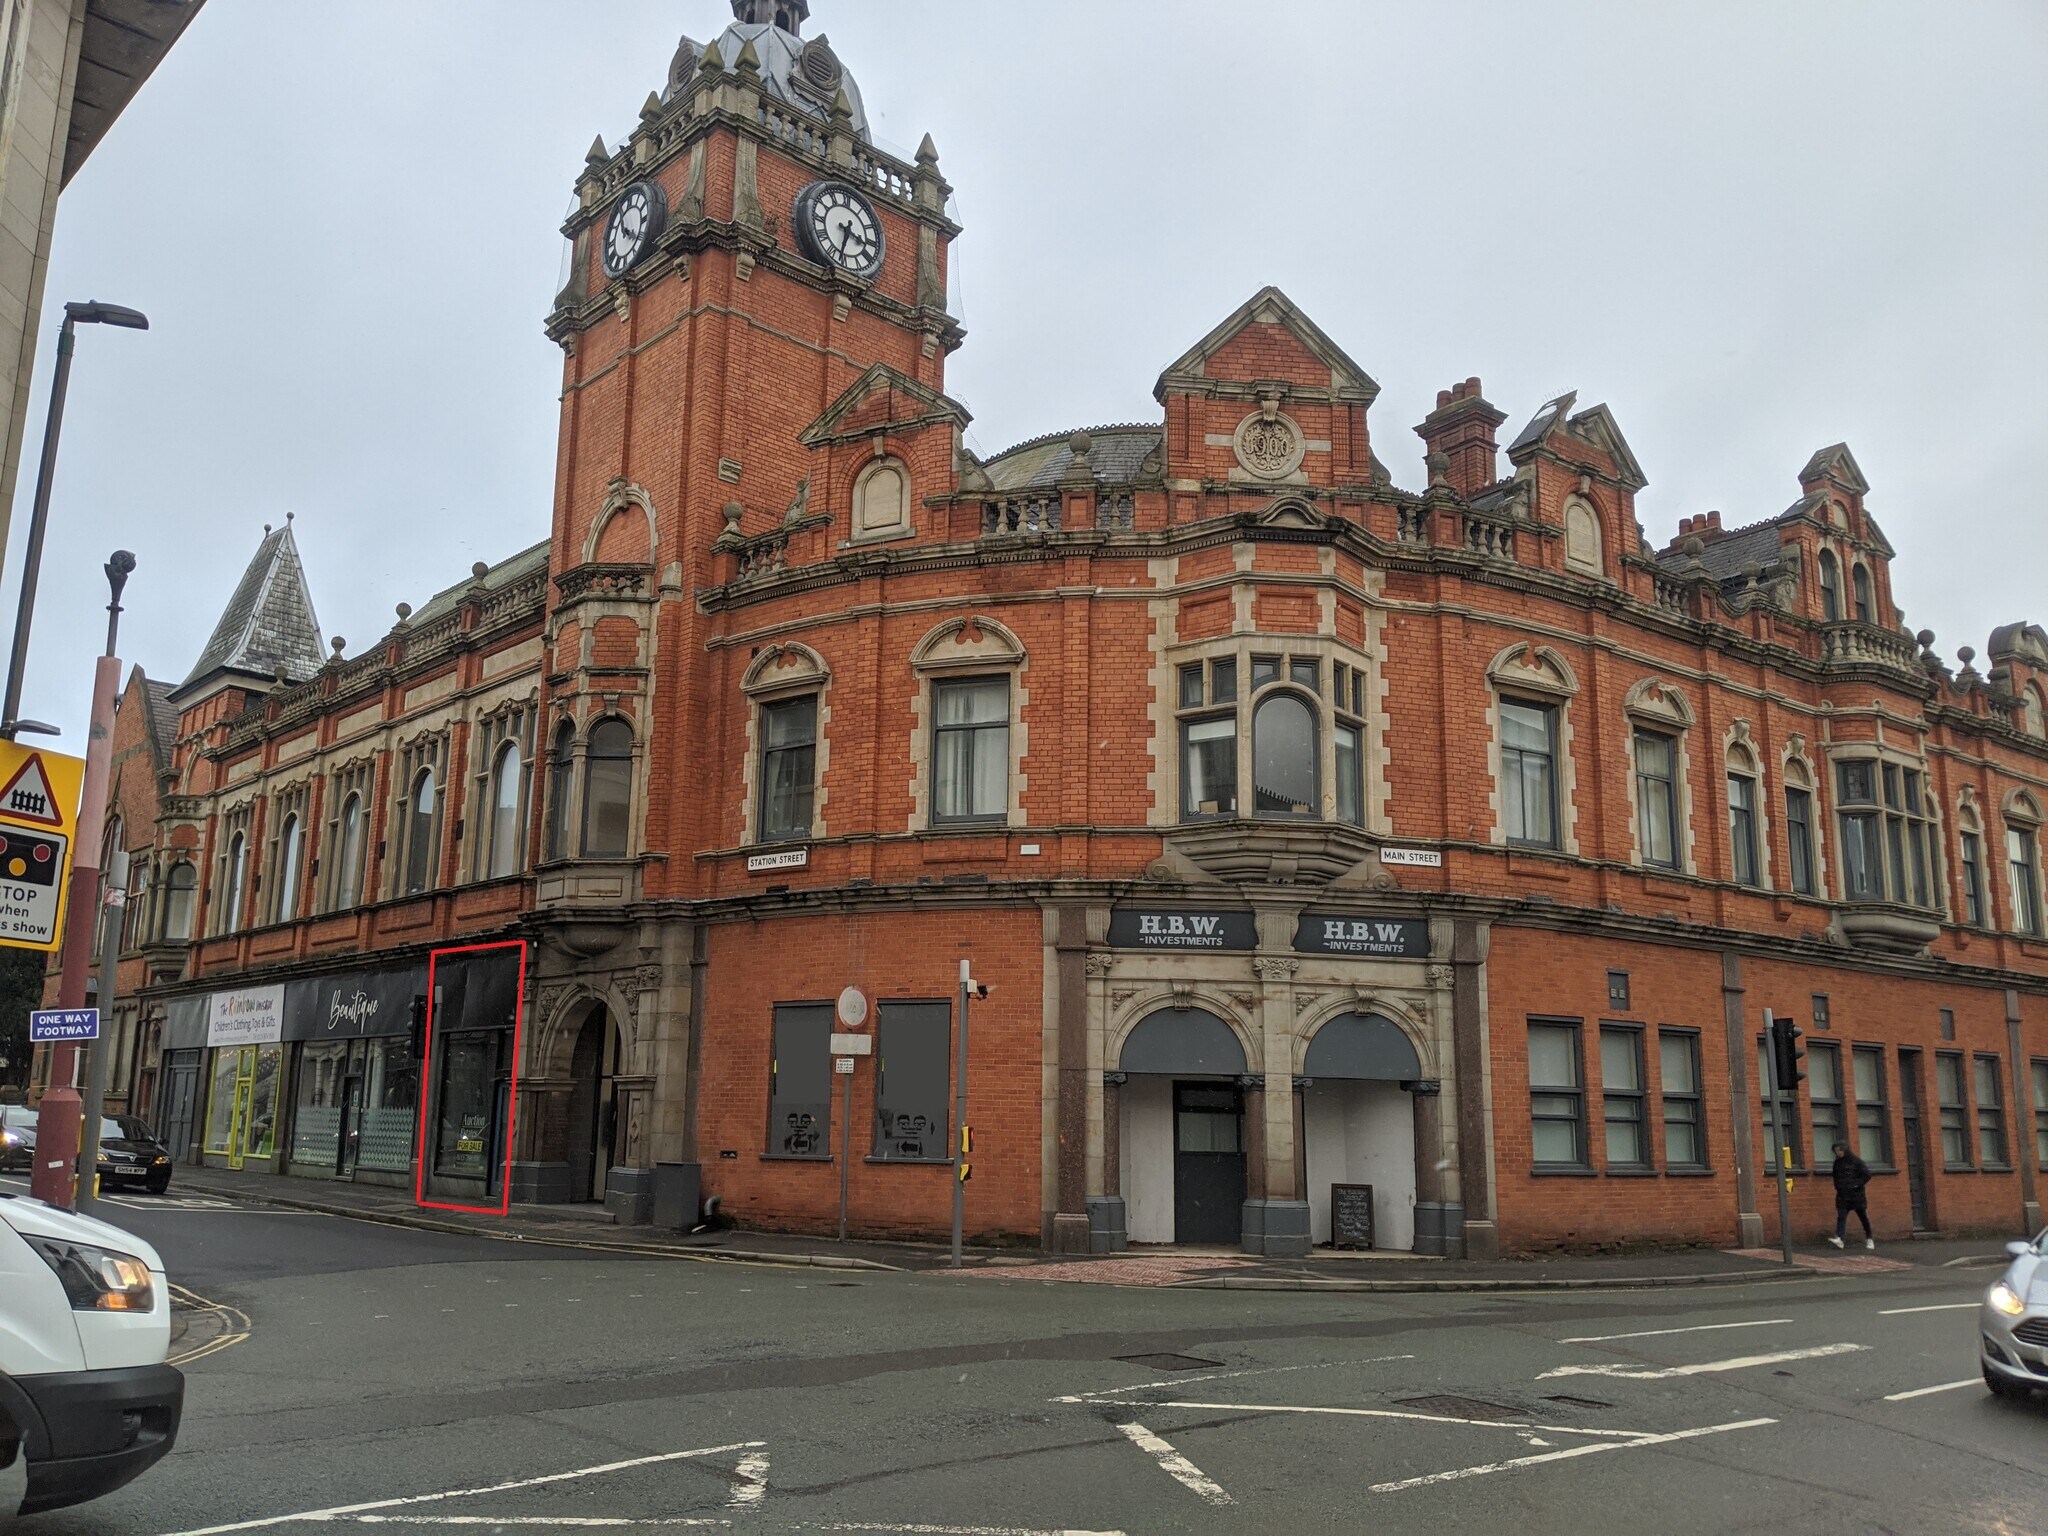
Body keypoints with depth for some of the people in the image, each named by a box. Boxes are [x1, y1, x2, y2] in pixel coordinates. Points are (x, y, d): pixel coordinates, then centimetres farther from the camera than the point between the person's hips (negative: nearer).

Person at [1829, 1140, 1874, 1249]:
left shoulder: (1856, 1161, -5)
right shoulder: (1837, 1163, 10)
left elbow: (1867, 1175, -7)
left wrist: (1857, 1185, -13)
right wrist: (1837, 1186, 10)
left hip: (1856, 1194, -4)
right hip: (1842, 1196, 4)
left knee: (1863, 1217, 7)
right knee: (1841, 1216, -11)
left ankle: (1869, 1239, 21)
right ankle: (1839, 1238, -23)